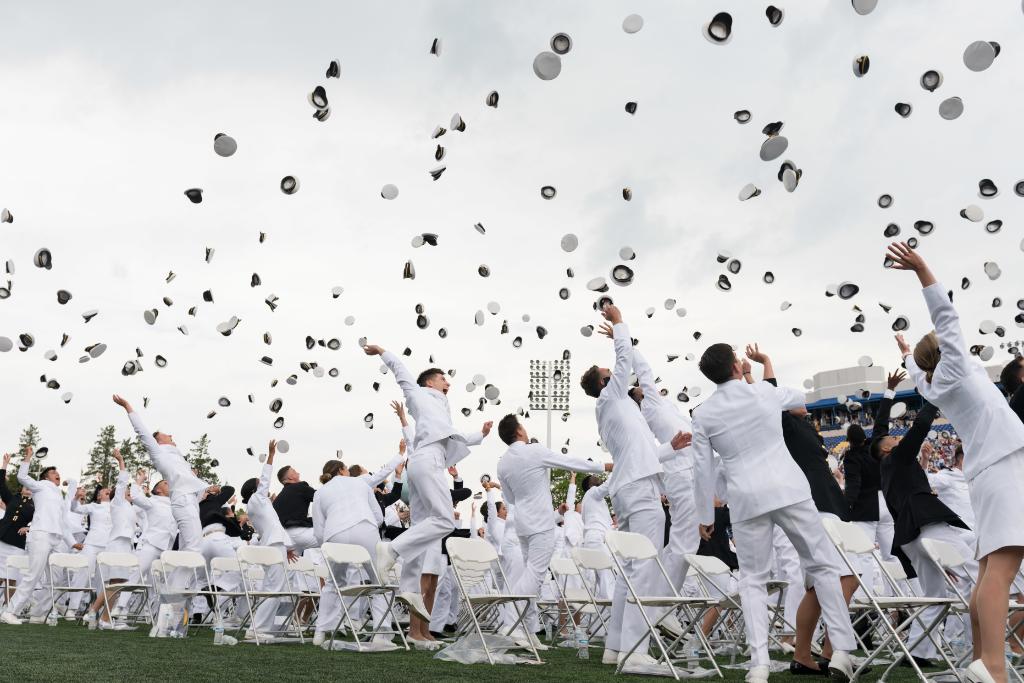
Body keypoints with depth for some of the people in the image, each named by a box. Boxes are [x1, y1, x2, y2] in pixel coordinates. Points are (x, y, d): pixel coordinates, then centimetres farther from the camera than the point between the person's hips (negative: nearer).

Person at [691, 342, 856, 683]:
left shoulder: (703, 414, 3)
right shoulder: (763, 391, 3)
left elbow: (703, 469, 5)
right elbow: (800, 398, 25)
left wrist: (705, 516, 14)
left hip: (746, 500, 1)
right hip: (788, 489, 0)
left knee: (753, 581, 10)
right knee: (823, 565, 10)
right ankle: (841, 651, 5)